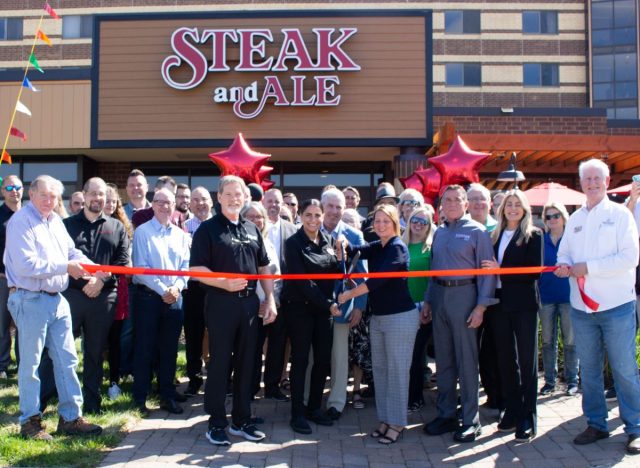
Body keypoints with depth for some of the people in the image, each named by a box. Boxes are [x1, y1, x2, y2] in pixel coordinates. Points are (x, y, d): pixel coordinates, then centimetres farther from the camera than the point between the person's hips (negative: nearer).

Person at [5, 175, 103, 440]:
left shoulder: (55, 221, 13)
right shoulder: (20, 222, -13)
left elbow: (71, 251, 12)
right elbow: (26, 265, -22)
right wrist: (65, 267, -19)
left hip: (57, 299, 8)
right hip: (30, 300, -8)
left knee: (66, 360, 10)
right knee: (30, 363, 4)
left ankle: (70, 417, 18)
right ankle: (30, 421, 18)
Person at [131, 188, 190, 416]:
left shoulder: (180, 234, 10)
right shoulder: (142, 231, -3)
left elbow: (186, 265, 6)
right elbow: (140, 267, -9)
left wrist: (177, 287, -11)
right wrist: (162, 290, -13)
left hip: (174, 297, 4)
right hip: (149, 296, -4)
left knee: (169, 348, 10)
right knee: (145, 348, 2)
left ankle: (167, 394, 20)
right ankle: (140, 397, 12)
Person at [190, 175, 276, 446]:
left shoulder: (252, 229, 13)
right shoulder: (208, 229, -3)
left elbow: (263, 267, 17)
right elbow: (196, 269, -11)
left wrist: (270, 300, 8)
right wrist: (224, 282, -24)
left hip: (250, 302, 5)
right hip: (221, 302, -5)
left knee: (246, 363, 11)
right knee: (219, 363, 1)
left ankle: (242, 420, 22)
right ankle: (216, 423, 12)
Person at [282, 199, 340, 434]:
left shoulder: (328, 240, 7)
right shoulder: (293, 243, -10)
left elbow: (334, 273, 11)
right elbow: (302, 280, -15)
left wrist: (339, 258, -9)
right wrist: (328, 304, -17)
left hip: (324, 307, 5)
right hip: (299, 307, -5)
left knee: (323, 359, 7)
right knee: (301, 360, 0)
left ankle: (314, 408, 22)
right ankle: (297, 413, 11)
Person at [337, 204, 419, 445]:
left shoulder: (398, 248, -12)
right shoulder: (376, 247, 12)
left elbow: (379, 277, -21)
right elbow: (355, 251, 0)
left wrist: (350, 294, -16)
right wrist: (343, 245, -21)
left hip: (400, 317, -8)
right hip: (378, 317, 8)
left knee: (397, 370, 0)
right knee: (379, 369, 13)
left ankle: (397, 423, 11)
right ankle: (385, 419, 25)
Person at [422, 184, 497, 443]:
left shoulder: (477, 231, -5)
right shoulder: (439, 232, 13)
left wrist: (481, 306, -15)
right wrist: (427, 301, 12)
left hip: (463, 295, -6)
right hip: (439, 296, 6)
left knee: (466, 360, -1)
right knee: (443, 359, 11)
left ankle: (471, 420, 9)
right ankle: (446, 414, 22)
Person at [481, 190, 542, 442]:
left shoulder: (533, 235, -2)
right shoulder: (496, 236, 12)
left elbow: (534, 271, -11)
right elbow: (490, 267, 11)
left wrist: (501, 271, -17)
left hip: (523, 305, -5)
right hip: (499, 304, 5)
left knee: (527, 360, 1)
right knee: (505, 359, 10)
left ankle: (528, 417, 8)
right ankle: (511, 411, 21)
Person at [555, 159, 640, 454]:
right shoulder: (574, 219, 13)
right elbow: (563, 253, 16)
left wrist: (587, 268, -15)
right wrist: (564, 266, -7)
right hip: (581, 307, 5)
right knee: (588, 369, 11)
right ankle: (596, 424, 23)